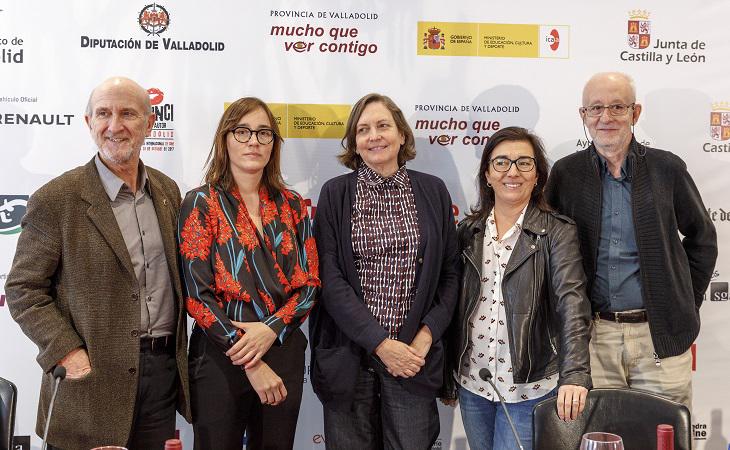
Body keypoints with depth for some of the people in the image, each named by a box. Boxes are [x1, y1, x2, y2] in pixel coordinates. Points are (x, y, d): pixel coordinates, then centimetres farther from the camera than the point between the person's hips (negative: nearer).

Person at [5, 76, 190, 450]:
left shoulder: (168, 191, 8)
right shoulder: (54, 201, -9)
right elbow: (22, 292, -7)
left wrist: (177, 353, 8)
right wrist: (68, 353, -17)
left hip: (165, 372, 5)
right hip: (94, 377, -5)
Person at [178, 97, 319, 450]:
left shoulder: (290, 205, 6)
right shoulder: (201, 204, -5)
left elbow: (310, 282, 4)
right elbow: (197, 295, -11)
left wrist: (270, 329, -15)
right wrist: (252, 365, -14)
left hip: (285, 353, 4)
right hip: (220, 359, -3)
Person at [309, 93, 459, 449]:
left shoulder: (432, 191, 5)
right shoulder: (335, 193, 0)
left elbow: (449, 273, 6)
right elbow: (330, 278, -7)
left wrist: (426, 337, -7)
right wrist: (381, 343, -13)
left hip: (414, 353, 1)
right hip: (349, 355, -1)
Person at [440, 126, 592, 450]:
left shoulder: (557, 232, -7)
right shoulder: (468, 231, 5)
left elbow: (572, 303, -19)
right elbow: (454, 307, 9)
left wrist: (574, 375, -33)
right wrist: (447, 380, 10)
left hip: (529, 389, -4)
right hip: (471, 384, 4)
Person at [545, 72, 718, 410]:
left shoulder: (667, 168, 4)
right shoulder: (565, 174, 4)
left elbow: (703, 238, 14)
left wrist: (687, 302, 10)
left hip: (662, 335, 0)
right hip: (592, 336, 0)